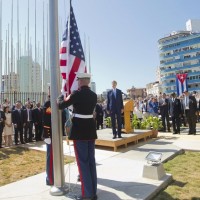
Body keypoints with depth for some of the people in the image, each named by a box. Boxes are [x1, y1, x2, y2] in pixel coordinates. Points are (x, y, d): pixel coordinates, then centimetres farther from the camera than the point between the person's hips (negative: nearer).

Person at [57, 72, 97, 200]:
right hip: (91, 129, 6)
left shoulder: (77, 94, -13)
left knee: (83, 161, 3)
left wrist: (61, 97, 17)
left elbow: (61, 106, -4)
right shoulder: (94, 95, 6)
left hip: (79, 130, -6)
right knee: (91, 160, 13)